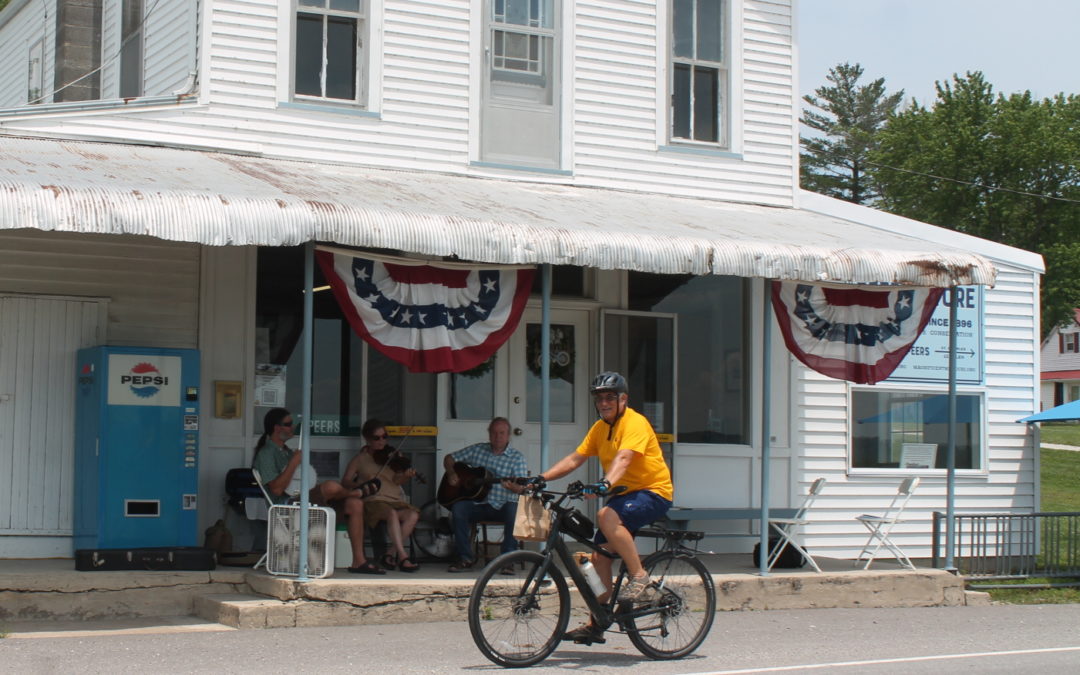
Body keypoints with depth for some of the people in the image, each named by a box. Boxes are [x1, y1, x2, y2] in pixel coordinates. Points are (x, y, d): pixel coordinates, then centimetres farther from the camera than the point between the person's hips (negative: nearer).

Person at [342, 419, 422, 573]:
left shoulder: (393, 456, 15)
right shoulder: (361, 459, 11)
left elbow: (398, 481, 2)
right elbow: (345, 482, 2)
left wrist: (407, 475, -21)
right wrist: (361, 485, -18)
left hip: (395, 501, 3)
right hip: (373, 502, -3)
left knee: (413, 515, -27)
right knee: (392, 513, -35)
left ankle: (390, 555, -18)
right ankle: (403, 557, -39)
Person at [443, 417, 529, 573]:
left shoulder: (517, 458, 3)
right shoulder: (477, 450, 11)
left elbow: (521, 488, -8)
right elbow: (449, 459, 17)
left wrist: (512, 486, -32)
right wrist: (451, 473, -4)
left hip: (502, 506, -2)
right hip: (477, 504, 2)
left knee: (514, 511, -35)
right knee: (458, 507, -28)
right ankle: (466, 558, -20)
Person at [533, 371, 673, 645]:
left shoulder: (635, 423, -16)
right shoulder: (600, 428, 9)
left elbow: (623, 458, -33)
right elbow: (575, 458, 5)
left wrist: (605, 484, -49)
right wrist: (542, 478, -7)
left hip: (653, 492, -8)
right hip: (624, 494, 8)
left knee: (607, 517, -34)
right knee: (599, 555, 0)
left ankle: (639, 575, -20)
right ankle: (596, 625, 7)